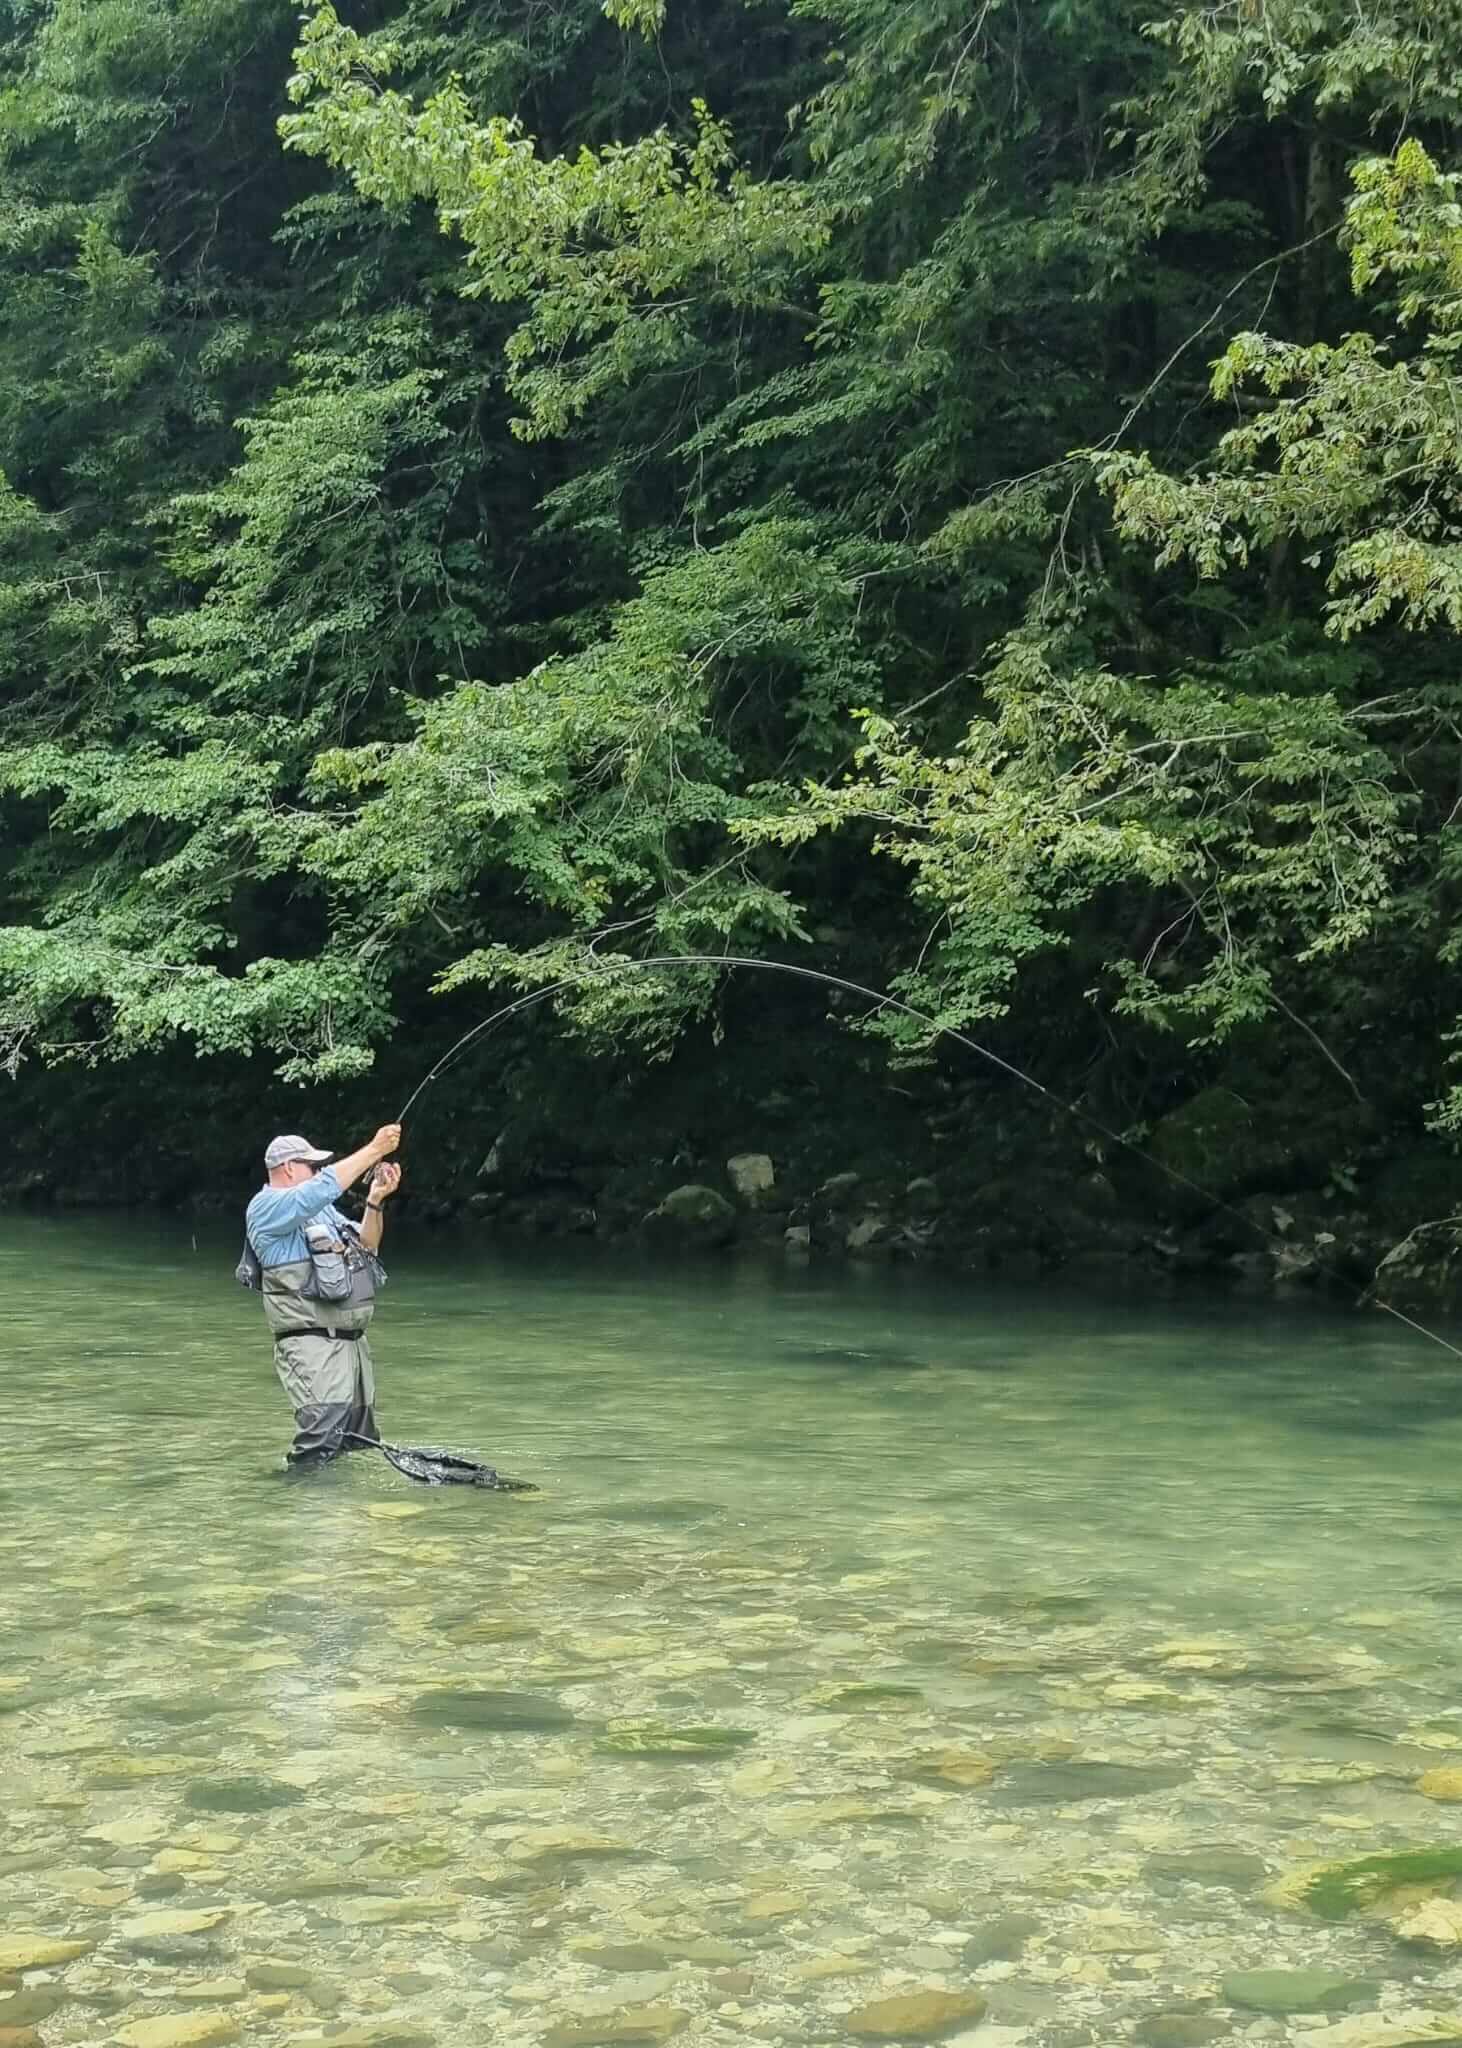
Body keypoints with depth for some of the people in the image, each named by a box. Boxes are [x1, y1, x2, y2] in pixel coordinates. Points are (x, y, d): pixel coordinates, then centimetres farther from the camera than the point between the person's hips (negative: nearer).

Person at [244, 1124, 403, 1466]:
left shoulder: (319, 1207, 21)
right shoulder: (267, 1207, -7)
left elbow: (365, 1247, 21)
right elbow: (325, 1186, -22)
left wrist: (376, 1201, 5)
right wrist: (375, 1149, -19)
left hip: (353, 1342, 9)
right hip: (312, 1345, -9)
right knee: (320, 1446, -20)